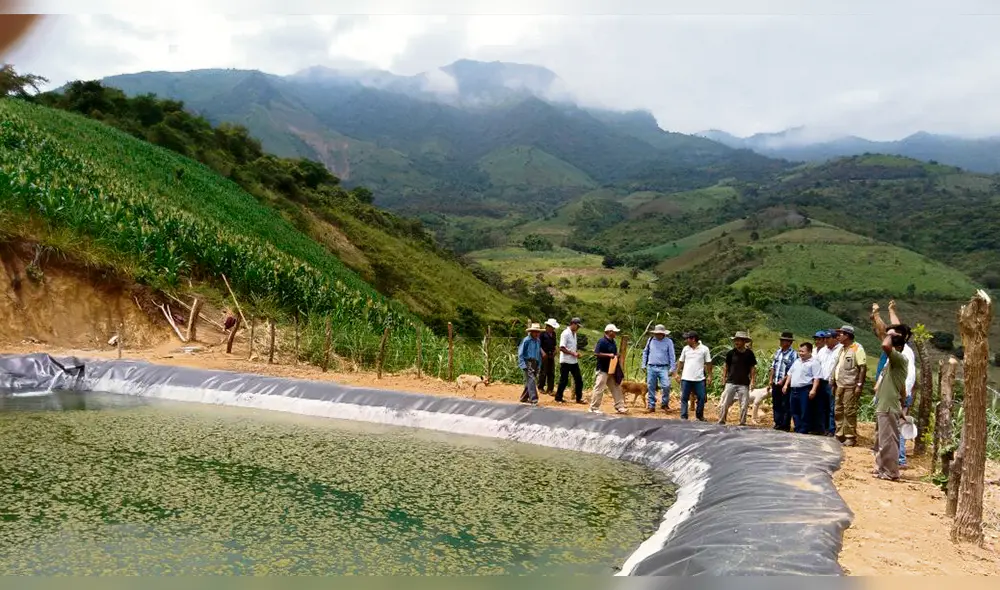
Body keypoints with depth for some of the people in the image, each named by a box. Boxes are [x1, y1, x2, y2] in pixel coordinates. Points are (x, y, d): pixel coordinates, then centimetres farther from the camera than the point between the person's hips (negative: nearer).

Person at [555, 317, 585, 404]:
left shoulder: (574, 333, 13)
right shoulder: (565, 333, -15)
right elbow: (561, 348, -20)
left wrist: (576, 354, 4)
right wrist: (573, 353, -20)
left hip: (574, 361, 8)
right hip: (566, 361, -8)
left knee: (579, 380, 7)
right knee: (564, 380, -1)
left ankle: (579, 398, 15)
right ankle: (558, 398, 12)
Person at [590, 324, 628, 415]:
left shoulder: (612, 342, 13)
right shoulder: (602, 341, -14)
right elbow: (596, 353, -21)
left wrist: (616, 356, 8)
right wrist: (609, 355, -22)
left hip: (612, 370, 9)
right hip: (603, 370, -9)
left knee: (616, 388, 9)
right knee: (599, 388, -5)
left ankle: (619, 407, 15)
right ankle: (594, 407, 3)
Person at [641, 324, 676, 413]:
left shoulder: (668, 342, 1)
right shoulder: (650, 340, 7)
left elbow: (672, 356, 1)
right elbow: (645, 352, 17)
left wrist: (672, 368, -5)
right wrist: (644, 365, 12)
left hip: (663, 368, -2)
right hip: (651, 368, 3)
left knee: (666, 386, -15)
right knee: (651, 387, 5)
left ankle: (665, 404, 4)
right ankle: (651, 406, 14)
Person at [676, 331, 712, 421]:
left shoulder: (704, 349, -2)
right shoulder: (685, 349, 5)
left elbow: (708, 363, 1)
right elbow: (681, 361, 11)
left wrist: (709, 376, -1)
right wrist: (678, 373, 7)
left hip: (700, 379, -2)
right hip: (686, 378, 2)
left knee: (702, 397, 3)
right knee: (684, 398, 2)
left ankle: (699, 415, 21)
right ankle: (683, 416, 8)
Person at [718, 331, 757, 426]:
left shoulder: (749, 353, 0)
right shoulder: (731, 352, 0)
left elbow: (753, 368, 5)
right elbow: (726, 366, 8)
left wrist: (752, 381, -1)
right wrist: (724, 378, 2)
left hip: (744, 384, 0)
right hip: (731, 382, 0)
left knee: (744, 405, 3)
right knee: (725, 403, -1)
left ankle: (742, 423, 14)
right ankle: (721, 421, 7)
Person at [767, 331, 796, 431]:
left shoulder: (793, 354, -10)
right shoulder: (777, 352, 13)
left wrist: (783, 380, -16)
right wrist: (770, 380, 9)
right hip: (775, 383, 7)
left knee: (785, 406, -1)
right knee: (776, 404, 10)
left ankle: (785, 425, 5)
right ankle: (778, 424, 18)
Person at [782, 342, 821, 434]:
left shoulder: (813, 363, -5)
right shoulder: (797, 361, 18)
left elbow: (816, 378, -12)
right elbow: (790, 374, 23)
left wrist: (813, 390, -21)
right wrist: (786, 385, 15)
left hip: (805, 390, -8)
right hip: (793, 389, 8)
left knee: (804, 412, -4)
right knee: (795, 411, 10)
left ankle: (803, 431, 2)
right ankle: (798, 430, 17)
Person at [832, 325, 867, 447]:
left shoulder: (857, 348, -9)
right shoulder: (842, 349, 16)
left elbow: (863, 367, -14)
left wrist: (859, 385, -19)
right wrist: (834, 383, 15)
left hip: (850, 387, -8)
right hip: (839, 385, 8)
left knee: (850, 412, -4)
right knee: (838, 412, 11)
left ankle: (851, 437, 4)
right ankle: (839, 435, 20)